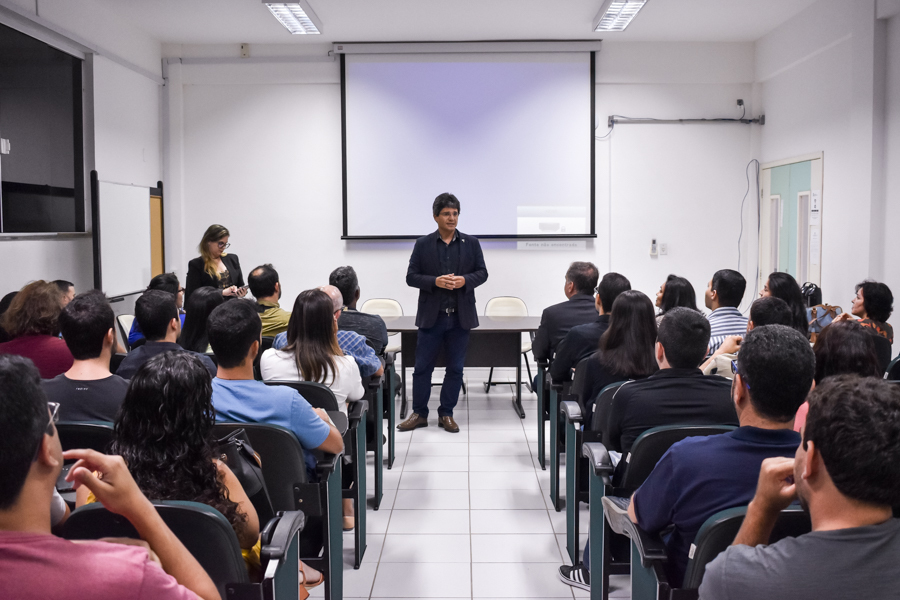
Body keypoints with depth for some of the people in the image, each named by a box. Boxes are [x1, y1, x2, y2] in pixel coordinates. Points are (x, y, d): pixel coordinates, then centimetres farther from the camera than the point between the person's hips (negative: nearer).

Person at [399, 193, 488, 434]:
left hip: (460, 316, 1)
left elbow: (482, 273, 5)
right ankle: (419, 414, 16)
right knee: (422, 367, 3)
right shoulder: (423, 244, 1)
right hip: (431, 316, -1)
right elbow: (411, 277, 0)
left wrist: (464, 280, -14)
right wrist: (435, 281, -17)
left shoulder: (471, 243, 5)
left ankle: (446, 414, 19)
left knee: (455, 368, 7)